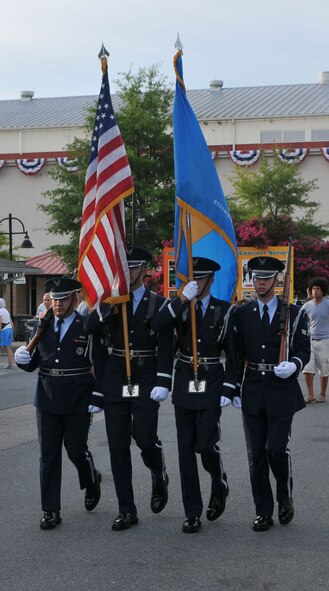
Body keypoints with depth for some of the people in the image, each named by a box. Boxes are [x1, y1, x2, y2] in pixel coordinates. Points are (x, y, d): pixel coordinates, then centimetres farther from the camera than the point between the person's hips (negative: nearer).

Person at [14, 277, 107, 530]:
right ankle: (51, 510, 11)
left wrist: (97, 398, -11)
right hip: (47, 400, 4)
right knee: (48, 454, 4)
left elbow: (101, 365, -6)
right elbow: (33, 362, 12)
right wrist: (23, 359, -10)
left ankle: (92, 481, 37)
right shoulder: (43, 327, 8)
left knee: (76, 450, 4)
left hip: (78, 403, -4)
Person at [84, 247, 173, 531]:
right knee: (118, 446, 3)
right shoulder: (109, 302, 9)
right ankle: (127, 510, 11)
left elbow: (166, 347, -4)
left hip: (146, 380, -3)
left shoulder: (157, 303, 1)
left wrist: (163, 382, -12)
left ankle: (159, 476, 23)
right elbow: (90, 327, -8)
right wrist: (108, 301, -18)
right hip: (114, 382, 3)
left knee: (144, 437, -12)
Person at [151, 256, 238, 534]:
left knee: (206, 445, -7)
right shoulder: (179, 307, 5)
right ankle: (192, 512, 12)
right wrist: (182, 299, -21)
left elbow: (233, 354, 1)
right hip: (184, 385, 2)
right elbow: (156, 326, -16)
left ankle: (220, 486, 27)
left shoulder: (224, 310, 1)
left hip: (211, 385, -2)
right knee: (186, 449, 4)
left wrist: (228, 390, -5)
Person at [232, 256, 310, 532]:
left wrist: (293, 365, -19)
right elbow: (237, 353, 7)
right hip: (252, 392, 3)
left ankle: (285, 496, 19)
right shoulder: (242, 313, 7)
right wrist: (234, 387, 1)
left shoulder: (293, 313, 1)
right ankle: (264, 512, 15)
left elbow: (303, 349, 2)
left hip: (282, 392, -2)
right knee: (256, 454, 5)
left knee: (277, 448, -10)